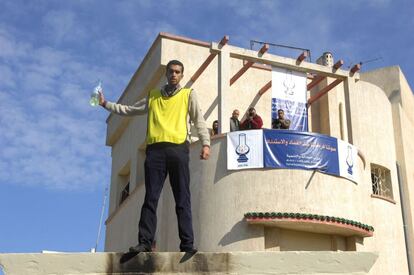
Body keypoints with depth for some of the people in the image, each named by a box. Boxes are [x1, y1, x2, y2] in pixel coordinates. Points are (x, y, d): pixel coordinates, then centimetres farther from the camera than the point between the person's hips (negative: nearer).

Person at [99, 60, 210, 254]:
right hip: (155, 150, 2)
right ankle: (145, 242, -4)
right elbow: (128, 110, 29)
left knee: (182, 200, -5)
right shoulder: (153, 96, 24)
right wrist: (105, 104, 21)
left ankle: (187, 244, -7)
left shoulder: (188, 94, 17)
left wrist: (205, 143, -6)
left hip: (178, 149, -2)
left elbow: (199, 120, 7)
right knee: (150, 199, -3)